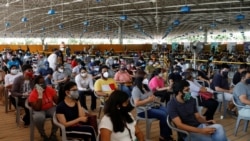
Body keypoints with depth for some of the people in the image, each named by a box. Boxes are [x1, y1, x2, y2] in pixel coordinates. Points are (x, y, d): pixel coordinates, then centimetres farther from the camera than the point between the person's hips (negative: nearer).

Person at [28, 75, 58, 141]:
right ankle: (43, 135, -8)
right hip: (40, 110, -3)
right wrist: (40, 95, -30)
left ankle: (53, 134, -5)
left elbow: (58, 101, -7)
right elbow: (37, 109, -26)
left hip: (50, 108, 3)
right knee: (38, 117, -37)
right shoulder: (32, 95, -19)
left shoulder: (50, 89, -9)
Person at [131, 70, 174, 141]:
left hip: (152, 106, 8)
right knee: (163, 115, -24)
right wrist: (148, 100, -21)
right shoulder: (136, 89, -13)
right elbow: (136, 104, -23)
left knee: (168, 112, -15)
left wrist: (153, 97, -2)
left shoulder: (146, 86, 11)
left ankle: (167, 134, -8)